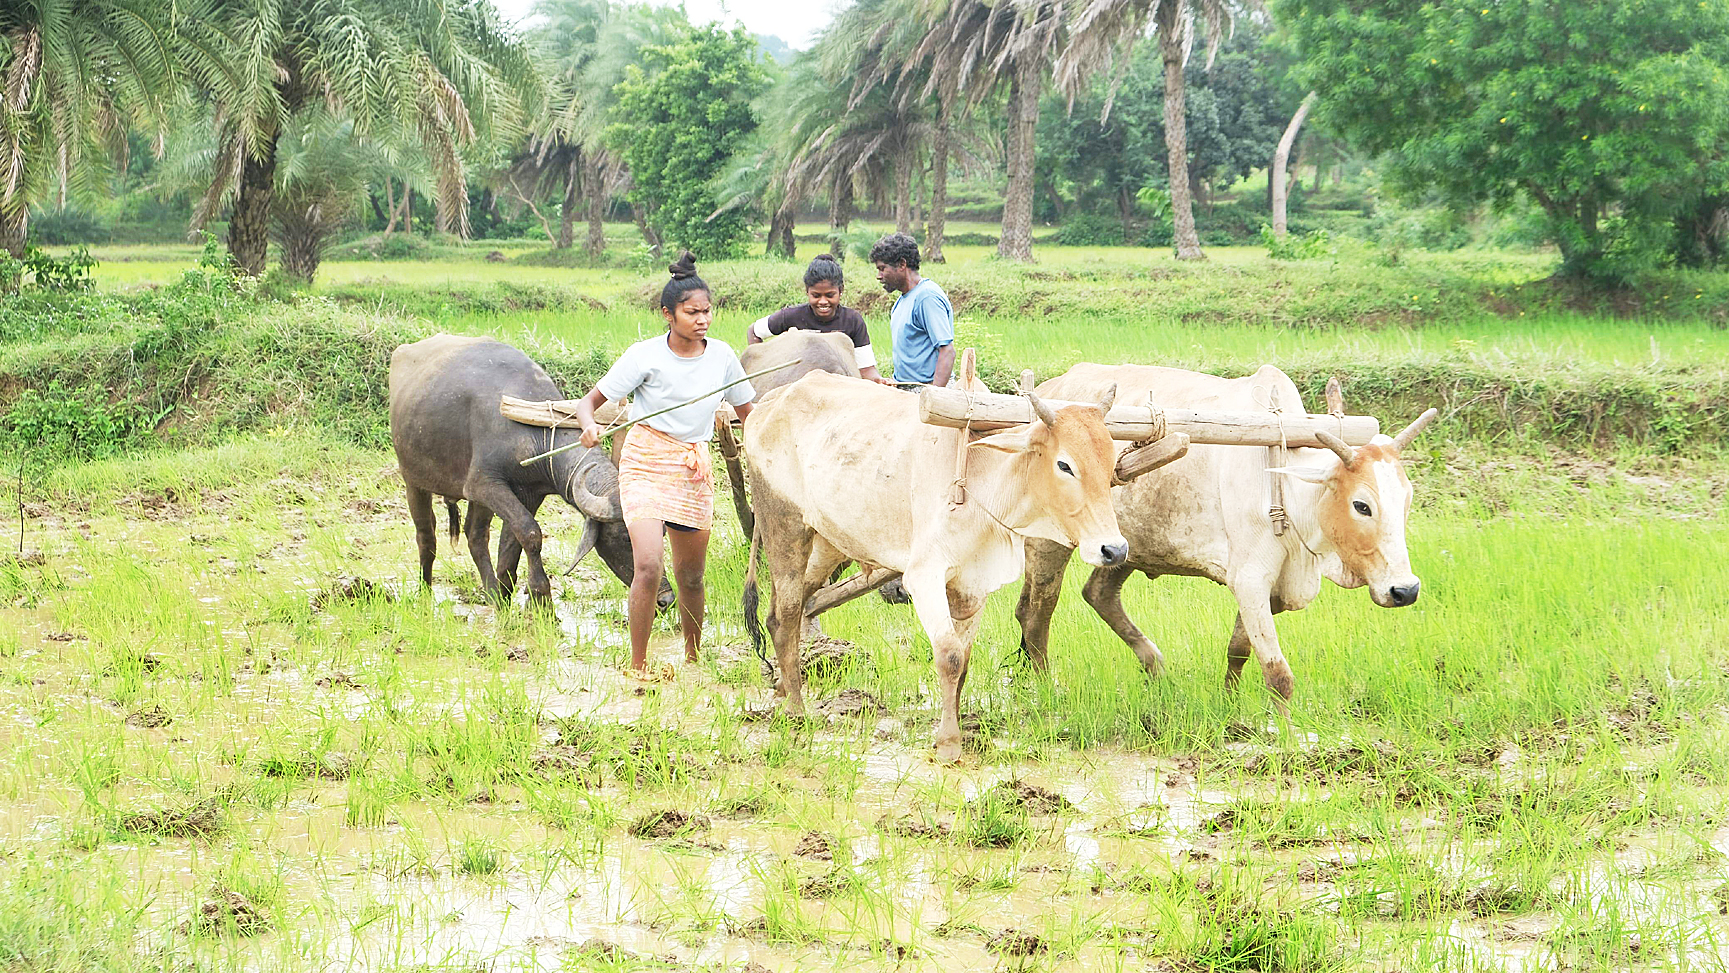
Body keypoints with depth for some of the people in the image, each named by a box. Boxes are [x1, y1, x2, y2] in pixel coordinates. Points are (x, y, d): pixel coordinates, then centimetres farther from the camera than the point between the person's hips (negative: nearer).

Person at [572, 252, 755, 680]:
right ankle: (637, 668, -9)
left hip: (694, 469, 4)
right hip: (646, 463, -4)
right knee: (648, 566, -18)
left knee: (691, 576, 11)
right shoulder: (645, 355, -9)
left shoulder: (721, 356, 2)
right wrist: (589, 425, -30)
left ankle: (693, 659, 31)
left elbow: (747, 412, 16)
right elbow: (590, 400, -8)